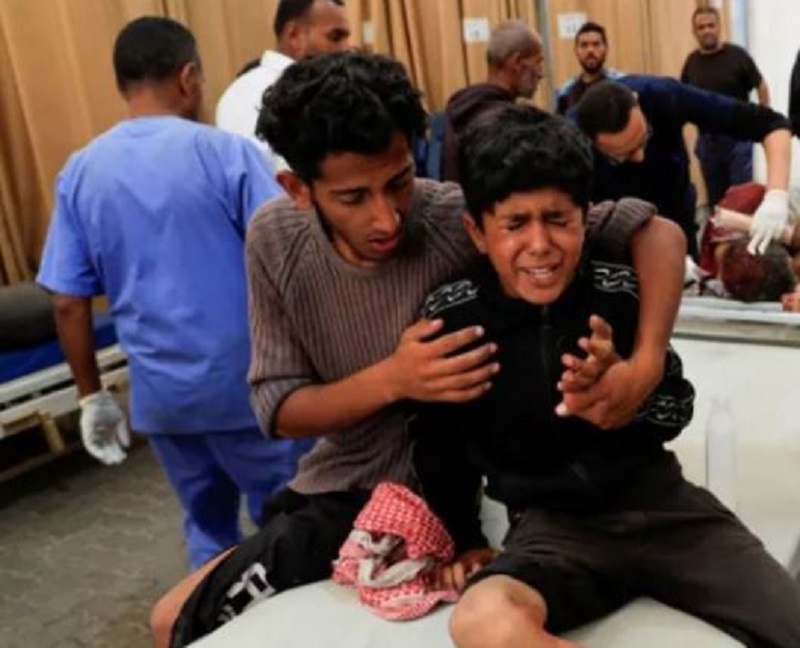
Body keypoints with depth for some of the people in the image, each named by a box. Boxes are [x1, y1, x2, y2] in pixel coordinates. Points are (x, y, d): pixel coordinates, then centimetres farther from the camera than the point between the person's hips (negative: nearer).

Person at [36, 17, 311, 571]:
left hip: (160, 392, 4)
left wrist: (92, 395, 13)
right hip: (247, 382, -4)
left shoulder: (81, 172, 1)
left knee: (208, 527, 21)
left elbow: (68, 303, 3)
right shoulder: (226, 152, -11)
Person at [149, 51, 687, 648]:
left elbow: (658, 233, -20)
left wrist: (646, 366, -38)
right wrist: (390, 379, -30)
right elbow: (278, 410, -11)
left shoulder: (465, 219, -25)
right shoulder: (275, 238, -13)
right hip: (331, 482, 5)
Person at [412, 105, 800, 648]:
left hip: (657, 499, 2)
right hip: (552, 524, -1)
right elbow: (439, 445, 6)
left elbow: (678, 411, 4)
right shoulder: (451, 318, -11)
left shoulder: (620, 291, -8)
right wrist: (465, 541, 9)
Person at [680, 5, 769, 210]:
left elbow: (761, 87, -2)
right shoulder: (692, 61, 2)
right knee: (715, 196, 13)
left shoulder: (737, 55, -9)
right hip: (707, 139, 4)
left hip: (738, 137, -4)